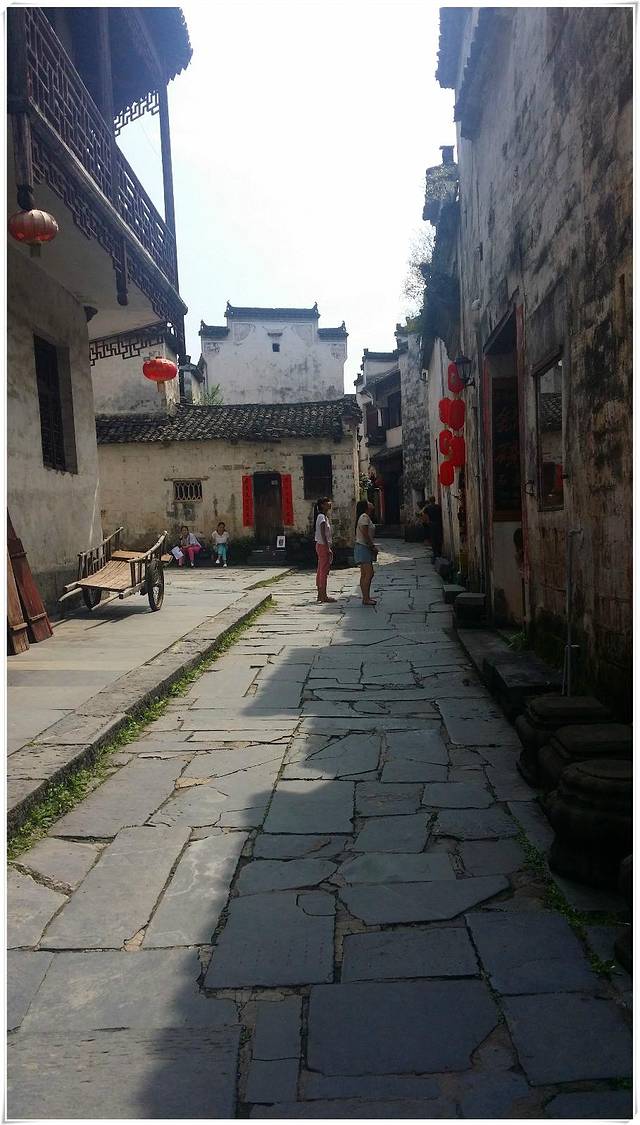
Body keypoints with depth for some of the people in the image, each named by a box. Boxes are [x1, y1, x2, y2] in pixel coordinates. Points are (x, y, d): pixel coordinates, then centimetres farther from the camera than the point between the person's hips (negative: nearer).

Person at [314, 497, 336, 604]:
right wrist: (328, 548, -21)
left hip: (321, 546, 10)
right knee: (324, 570, -7)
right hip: (323, 546, -10)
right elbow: (323, 535, -20)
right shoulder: (322, 517, -14)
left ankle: (320, 595, 16)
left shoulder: (324, 516, 16)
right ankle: (323, 595, -5)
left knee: (321, 571, 11)